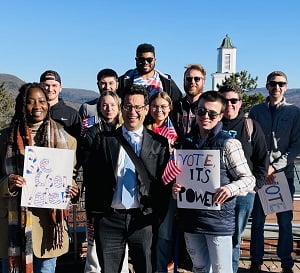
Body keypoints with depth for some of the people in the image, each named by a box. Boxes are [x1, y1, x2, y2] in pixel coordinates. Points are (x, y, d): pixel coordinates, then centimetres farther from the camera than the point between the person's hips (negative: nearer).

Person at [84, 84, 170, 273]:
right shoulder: (104, 140, 4)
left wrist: (158, 217, -2)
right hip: (109, 218, 0)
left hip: (142, 219, 0)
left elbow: (164, 182, 3)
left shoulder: (160, 143, 3)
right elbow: (91, 177, 4)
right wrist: (93, 213, 0)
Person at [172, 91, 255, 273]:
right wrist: (176, 188, -2)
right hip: (191, 217, 5)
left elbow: (249, 179, -8)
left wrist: (231, 188, -27)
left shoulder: (229, 144, -9)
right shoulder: (187, 143, 8)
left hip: (219, 219, -5)